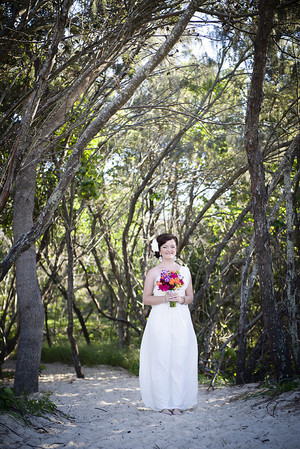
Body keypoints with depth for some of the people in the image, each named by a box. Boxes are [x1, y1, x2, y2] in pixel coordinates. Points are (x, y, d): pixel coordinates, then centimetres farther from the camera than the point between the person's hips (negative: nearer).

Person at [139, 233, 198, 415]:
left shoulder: (184, 271, 12)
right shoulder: (153, 272, 4)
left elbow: (191, 296, 15)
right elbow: (146, 298, 2)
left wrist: (181, 299, -6)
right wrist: (164, 298, -12)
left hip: (181, 320, 2)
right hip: (160, 320, -2)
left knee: (180, 360, 0)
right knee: (161, 360, -4)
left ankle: (178, 402, 9)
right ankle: (163, 403, 5)